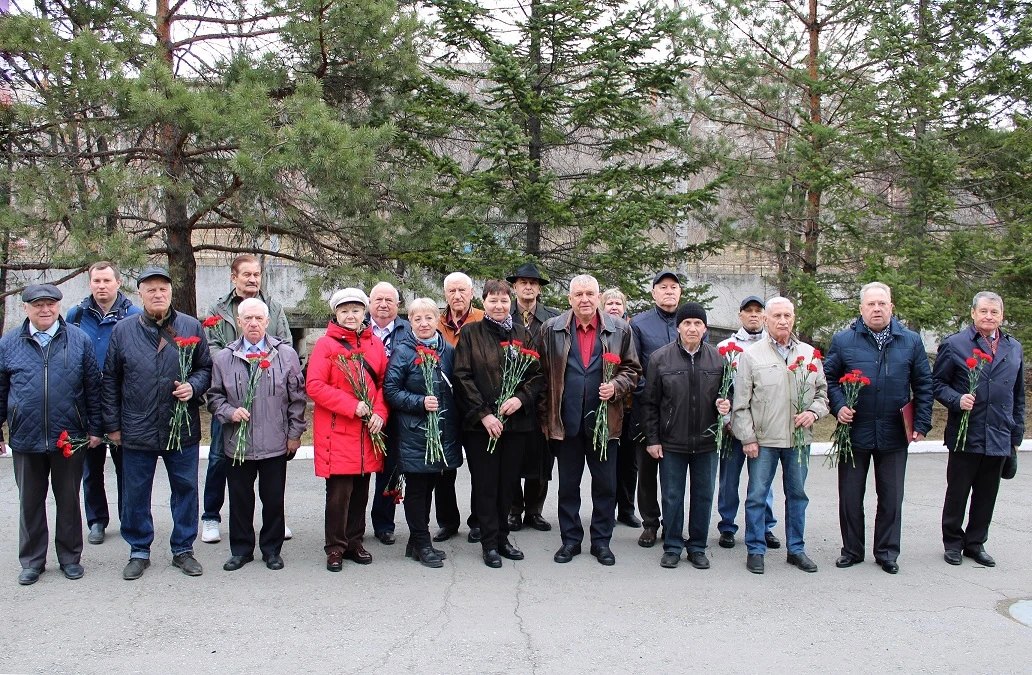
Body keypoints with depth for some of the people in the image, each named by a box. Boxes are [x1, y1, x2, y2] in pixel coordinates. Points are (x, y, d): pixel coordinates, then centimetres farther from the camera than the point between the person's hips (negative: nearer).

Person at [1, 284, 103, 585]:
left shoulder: (79, 340, 0)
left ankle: (70, 557, 25)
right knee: (30, 502, 12)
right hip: (25, 438, 1)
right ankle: (32, 560, 26)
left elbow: (93, 388, 3)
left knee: (68, 500, 11)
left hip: (69, 437, -1)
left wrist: (95, 428, 2)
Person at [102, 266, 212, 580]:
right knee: (135, 495, 9)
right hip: (137, 432, 0)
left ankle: (183, 549, 24)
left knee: (186, 490, 8)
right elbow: (110, 380, 7)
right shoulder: (123, 330, 3)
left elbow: (206, 368, 10)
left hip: (183, 430, 0)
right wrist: (112, 424, 5)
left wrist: (194, 386, -12)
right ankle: (139, 552, 25)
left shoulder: (192, 327, 2)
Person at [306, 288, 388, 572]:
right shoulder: (325, 344, -5)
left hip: (367, 431, 5)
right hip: (337, 431, -4)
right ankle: (335, 548, 12)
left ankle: (355, 542, 25)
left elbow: (383, 382, 12)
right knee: (339, 491, -1)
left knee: (361, 490, 12)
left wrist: (379, 413, -4)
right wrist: (353, 406, -17)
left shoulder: (375, 344, 9)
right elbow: (314, 386, -12)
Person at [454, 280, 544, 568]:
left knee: (508, 482, 9)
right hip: (480, 423, -3)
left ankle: (502, 537, 23)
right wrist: (483, 414, -12)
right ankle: (490, 543, 12)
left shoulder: (522, 334, 9)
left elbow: (536, 374, 7)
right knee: (485, 483, 2)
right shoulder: (471, 334, 1)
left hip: (516, 422, 3)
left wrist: (521, 398, -11)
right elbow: (462, 377, -5)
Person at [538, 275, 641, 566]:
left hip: (604, 419, 0)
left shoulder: (620, 330, 1)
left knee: (605, 484, 7)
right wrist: (545, 416, 1)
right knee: (568, 484, 10)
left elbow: (632, 369, 8)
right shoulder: (551, 329, 0)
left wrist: (615, 387, -12)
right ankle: (570, 539, 23)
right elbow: (542, 375, 4)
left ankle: (601, 540, 21)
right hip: (566, 420, 0)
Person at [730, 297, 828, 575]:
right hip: (763, 439, -3)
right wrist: (747, 437, -8)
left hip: (799, 438, 3)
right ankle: (755, 550, 15)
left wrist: (813, 411, -6)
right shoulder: (751, 355, -3)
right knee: (757, 495, 2)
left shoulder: (809, 354, 7)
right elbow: (741, 403, -3)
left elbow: (822, 391, 14)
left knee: (797, 495, 12)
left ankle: (796, 549, 25)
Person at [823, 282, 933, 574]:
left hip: (894, 435, 1)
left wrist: (921, 423, 0)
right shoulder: (843, 340, 0)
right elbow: (828, 377, 5)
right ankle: (852, 550, 21)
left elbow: (924, 384, 7)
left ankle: (887, 552, 24)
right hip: (854, 431, -1)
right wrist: (838, 406, -11)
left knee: (891, 497, 10)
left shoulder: (911, 342, 4)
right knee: (850, 495, 7)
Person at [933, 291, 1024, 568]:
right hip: (965, 437, -4)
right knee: (957, 494, 5)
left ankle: (976, 543, 24)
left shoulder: (1014, 348, 12)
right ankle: (953, 543, 19)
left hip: (999, 439, 4)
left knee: (986, 496, 11)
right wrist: (957, 400, -19)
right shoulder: (954, 345, -1)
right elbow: (937, 383, -1)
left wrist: (1016, 435, 15)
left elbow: (1018, 396, 17)